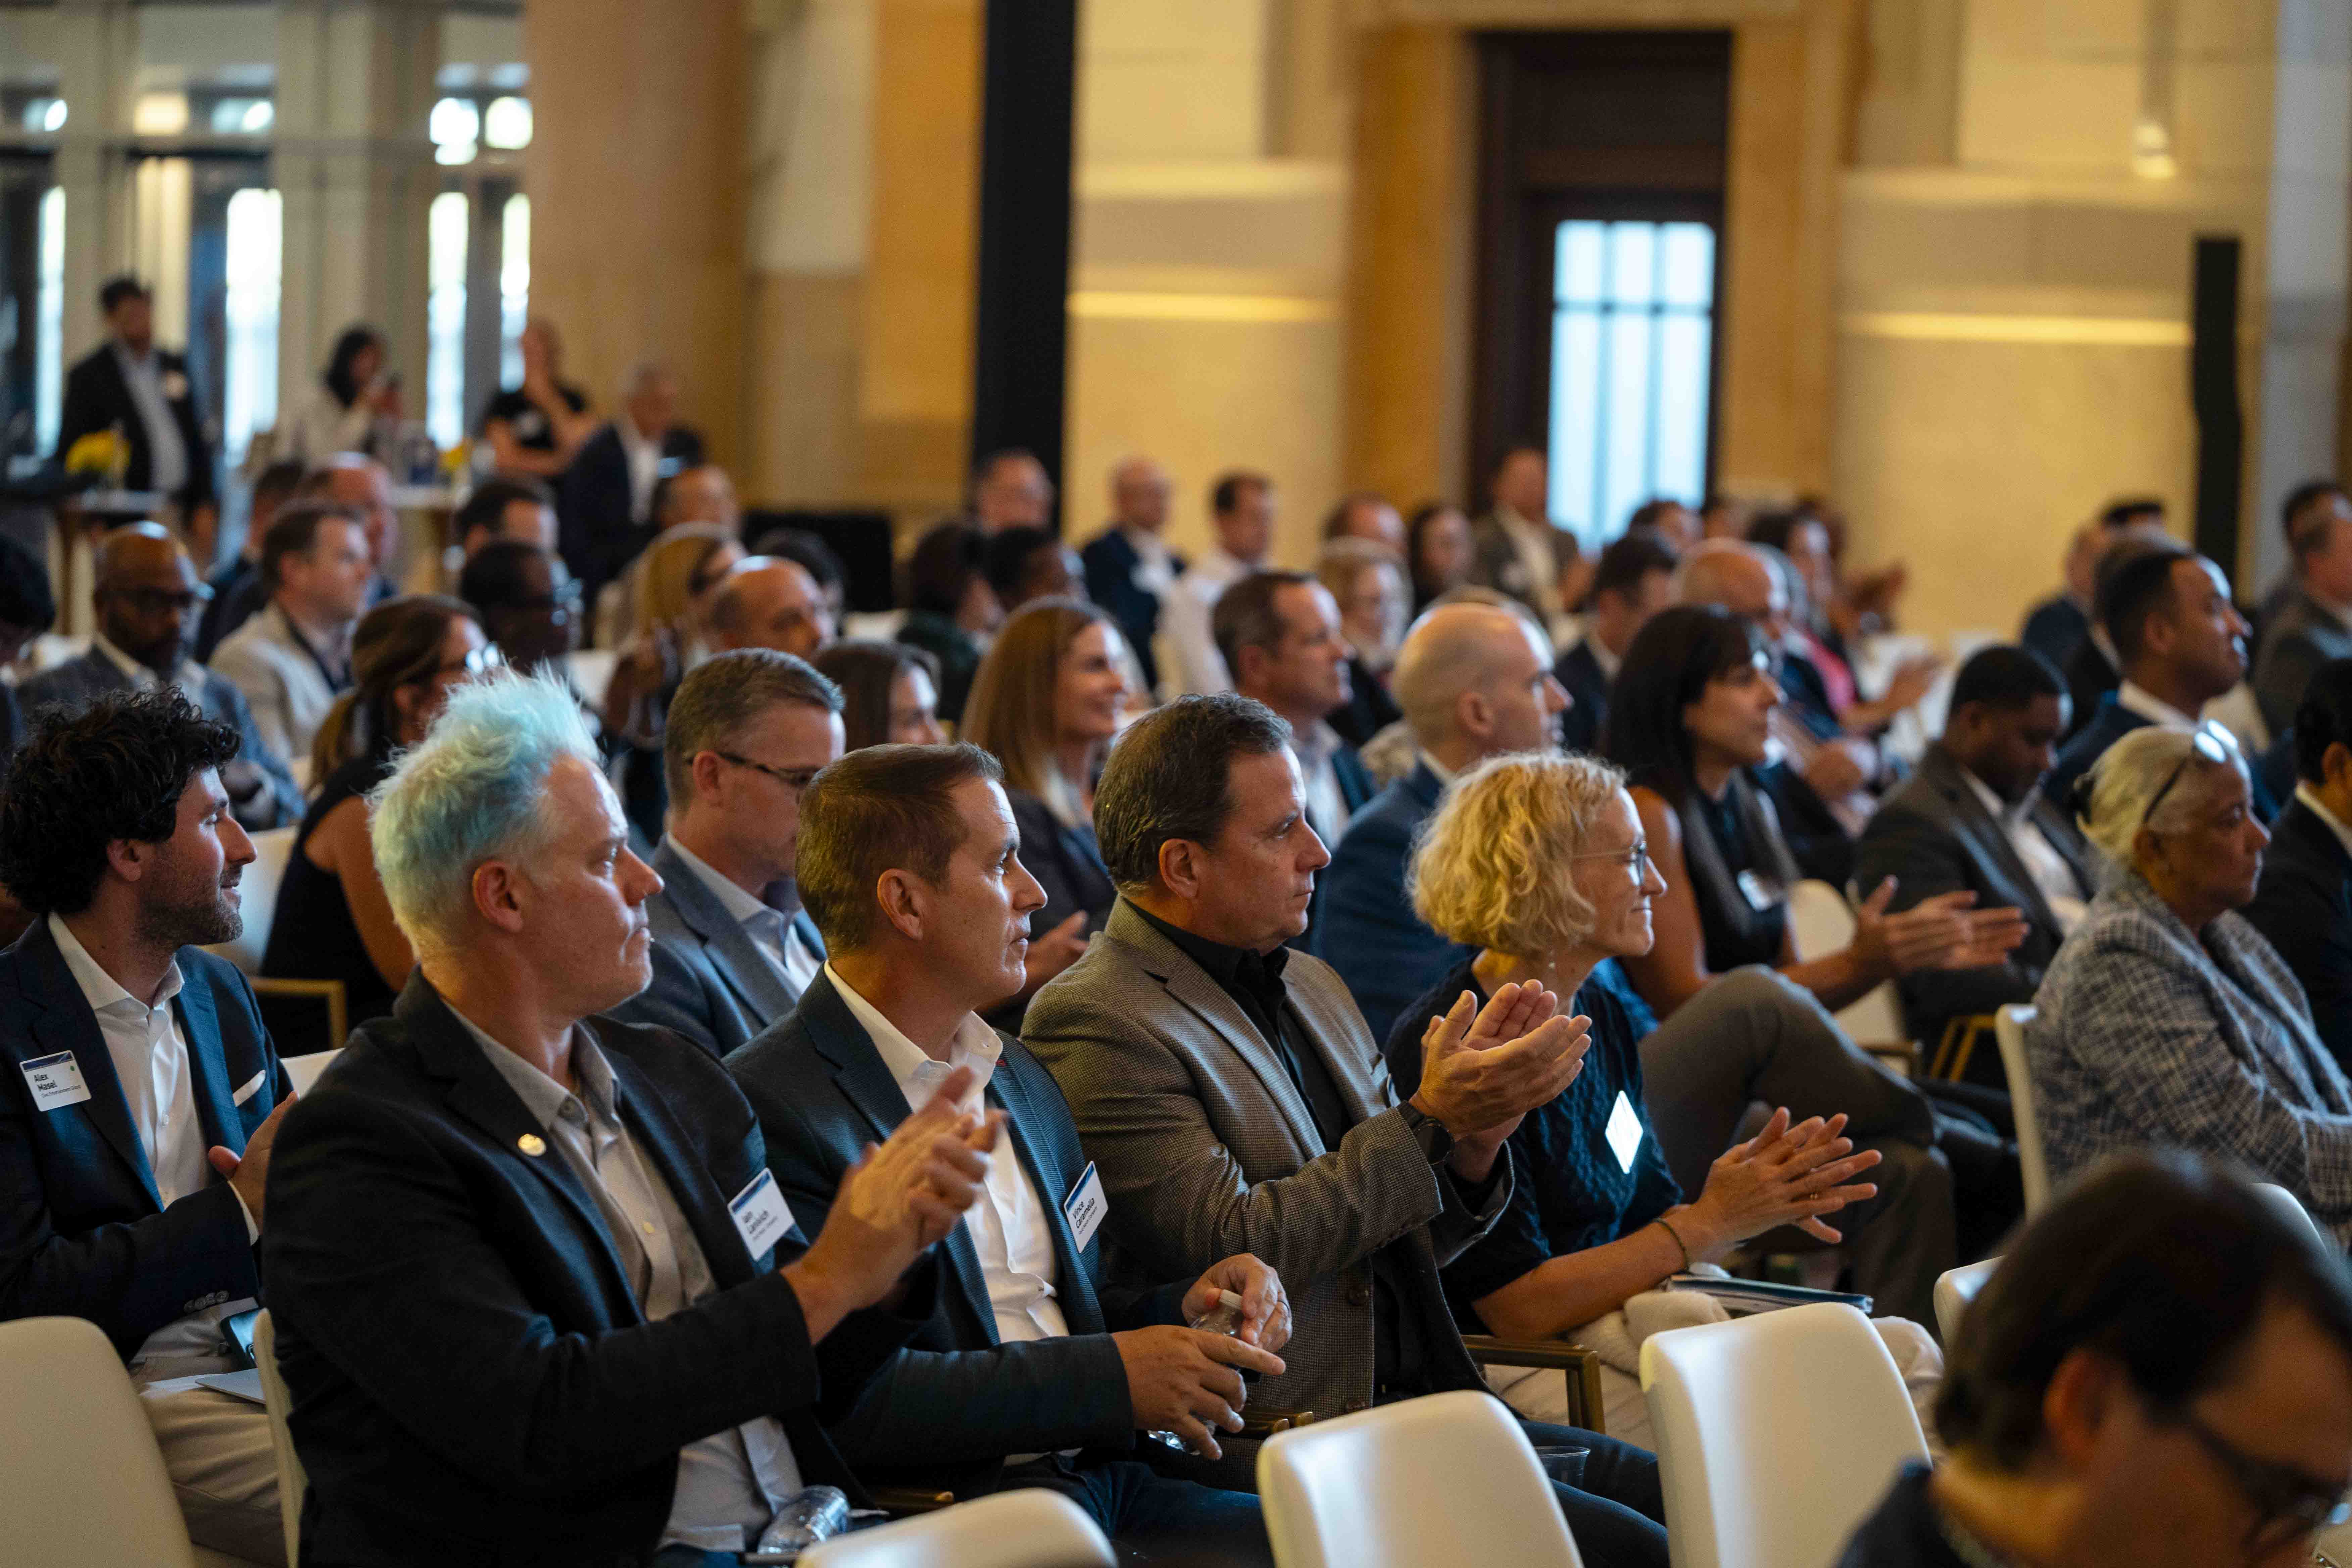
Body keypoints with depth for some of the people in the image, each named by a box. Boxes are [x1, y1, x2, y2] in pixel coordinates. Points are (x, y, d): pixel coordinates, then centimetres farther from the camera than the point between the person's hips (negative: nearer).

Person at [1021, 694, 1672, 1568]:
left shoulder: (1309, 987, 18)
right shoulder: (1096, 1026, -9)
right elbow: (1226, 1250, -19)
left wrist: (1476, 1135, -1)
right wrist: (1429, 1122, -16)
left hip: (1425, 1404, 9)